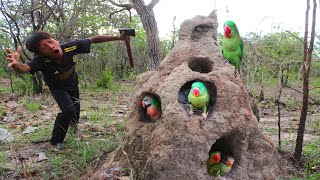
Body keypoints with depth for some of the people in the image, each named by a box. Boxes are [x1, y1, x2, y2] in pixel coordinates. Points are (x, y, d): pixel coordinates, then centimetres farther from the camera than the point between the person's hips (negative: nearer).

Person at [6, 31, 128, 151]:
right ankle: (56, 142, 0)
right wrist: (15, 64, -83)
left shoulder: (71, 47, -37)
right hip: (57, 88, -3)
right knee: (68, 110, -22)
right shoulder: (41, 61, -42)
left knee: (76, 108, 20)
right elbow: (23, 68, -59)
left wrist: (118, 38, -27)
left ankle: (73, 123, 56)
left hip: (73, 84, 4)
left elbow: (94, 39, -28)